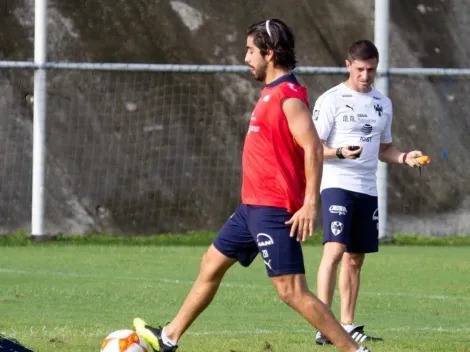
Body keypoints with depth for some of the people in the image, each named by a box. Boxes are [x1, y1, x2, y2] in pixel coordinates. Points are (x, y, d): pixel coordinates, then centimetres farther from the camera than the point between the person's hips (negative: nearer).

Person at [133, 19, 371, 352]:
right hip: (254, 205, 10)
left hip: (274, 211, -10)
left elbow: (313, 149, -24)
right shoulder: (272, 92, 13)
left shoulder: (289, 96, -17)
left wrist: (310, 204, -28)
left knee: (292, 291, -12)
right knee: (211, 264, 19)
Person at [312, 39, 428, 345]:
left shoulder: (383, 104, 13)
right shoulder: (331, 100, -5)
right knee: (334, 250, -19)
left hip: (368, 190, 6)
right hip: (337, 184, -6)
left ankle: (347, 325, 17)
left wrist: (404, 158, 3)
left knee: (355, 259, 10)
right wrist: (340, 152, -25)